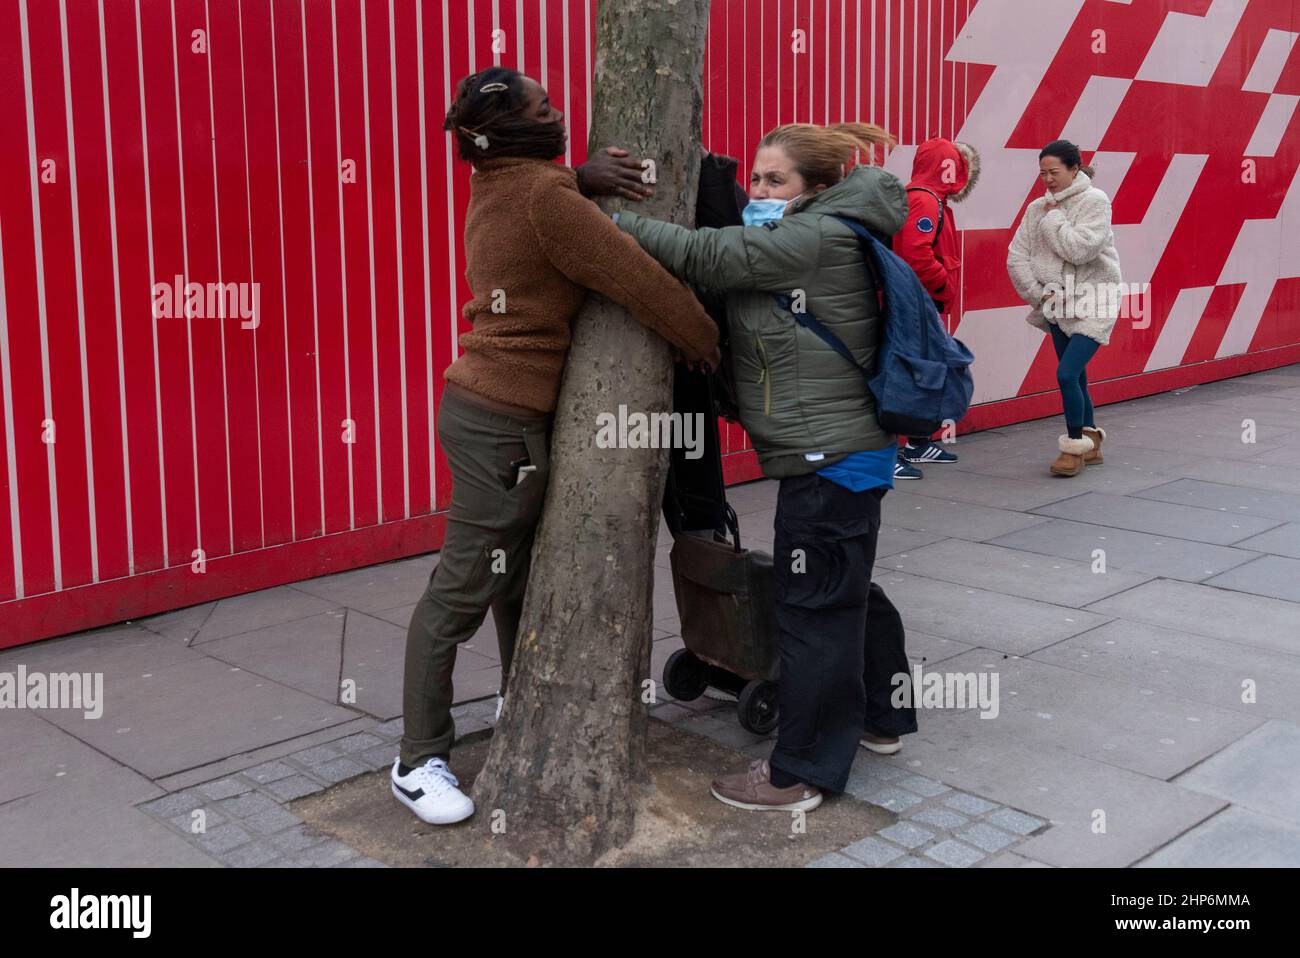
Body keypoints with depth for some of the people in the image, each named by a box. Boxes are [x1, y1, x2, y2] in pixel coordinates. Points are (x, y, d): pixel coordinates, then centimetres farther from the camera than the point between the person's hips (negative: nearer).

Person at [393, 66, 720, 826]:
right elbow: (633, 276, -17)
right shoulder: (543, 198, -18)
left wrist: (581, 175, -3)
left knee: (521, 569, 20)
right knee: (464, 591, -3)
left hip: (491, 406, 10)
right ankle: (420, 761, 7)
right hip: (504, 420, -10)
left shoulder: (500, 187, 7)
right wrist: (702, 336, -2)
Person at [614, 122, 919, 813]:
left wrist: (612, 218, -17)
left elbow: (708, 257, -20)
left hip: (830, 458, -11)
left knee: (813, 606, -3)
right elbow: (726, 253, 12)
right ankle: (881, 718, 38)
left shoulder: (816, 238, -15)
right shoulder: (809, 241, 16)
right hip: (845, 453, 11)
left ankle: (799, 773, 6)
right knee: (850, 591, 22)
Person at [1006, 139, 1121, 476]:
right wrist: (1038, 293, -6)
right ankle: (1090, 445, 28)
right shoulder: (1038, 208, 4)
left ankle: (1075, 446, 0)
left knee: (1066, 374, -16)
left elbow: (1079, 248, -24)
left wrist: (1053, 217, -13)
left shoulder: (1095, 201, -11)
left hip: (1092, 303, -6)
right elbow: (1016, 256, 3)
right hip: (1058, 304, 6)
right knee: (1076, 378, 13)